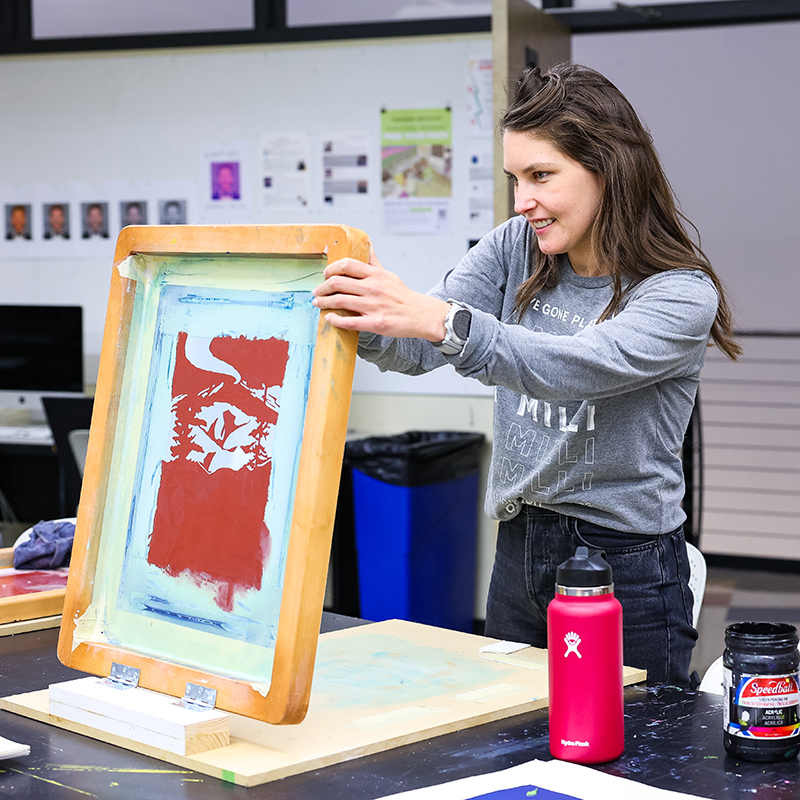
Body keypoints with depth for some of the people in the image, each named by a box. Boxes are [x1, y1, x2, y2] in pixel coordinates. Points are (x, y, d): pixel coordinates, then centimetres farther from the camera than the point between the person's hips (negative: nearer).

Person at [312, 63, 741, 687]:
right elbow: (417, 350, -7)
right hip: (519, 557, 6)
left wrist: (437, 318, -45)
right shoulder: (515, 250, 3)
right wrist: (358, 315, -29)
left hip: (628, 572, -5)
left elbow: (569, 368, -33)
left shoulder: (682, 294, -15)